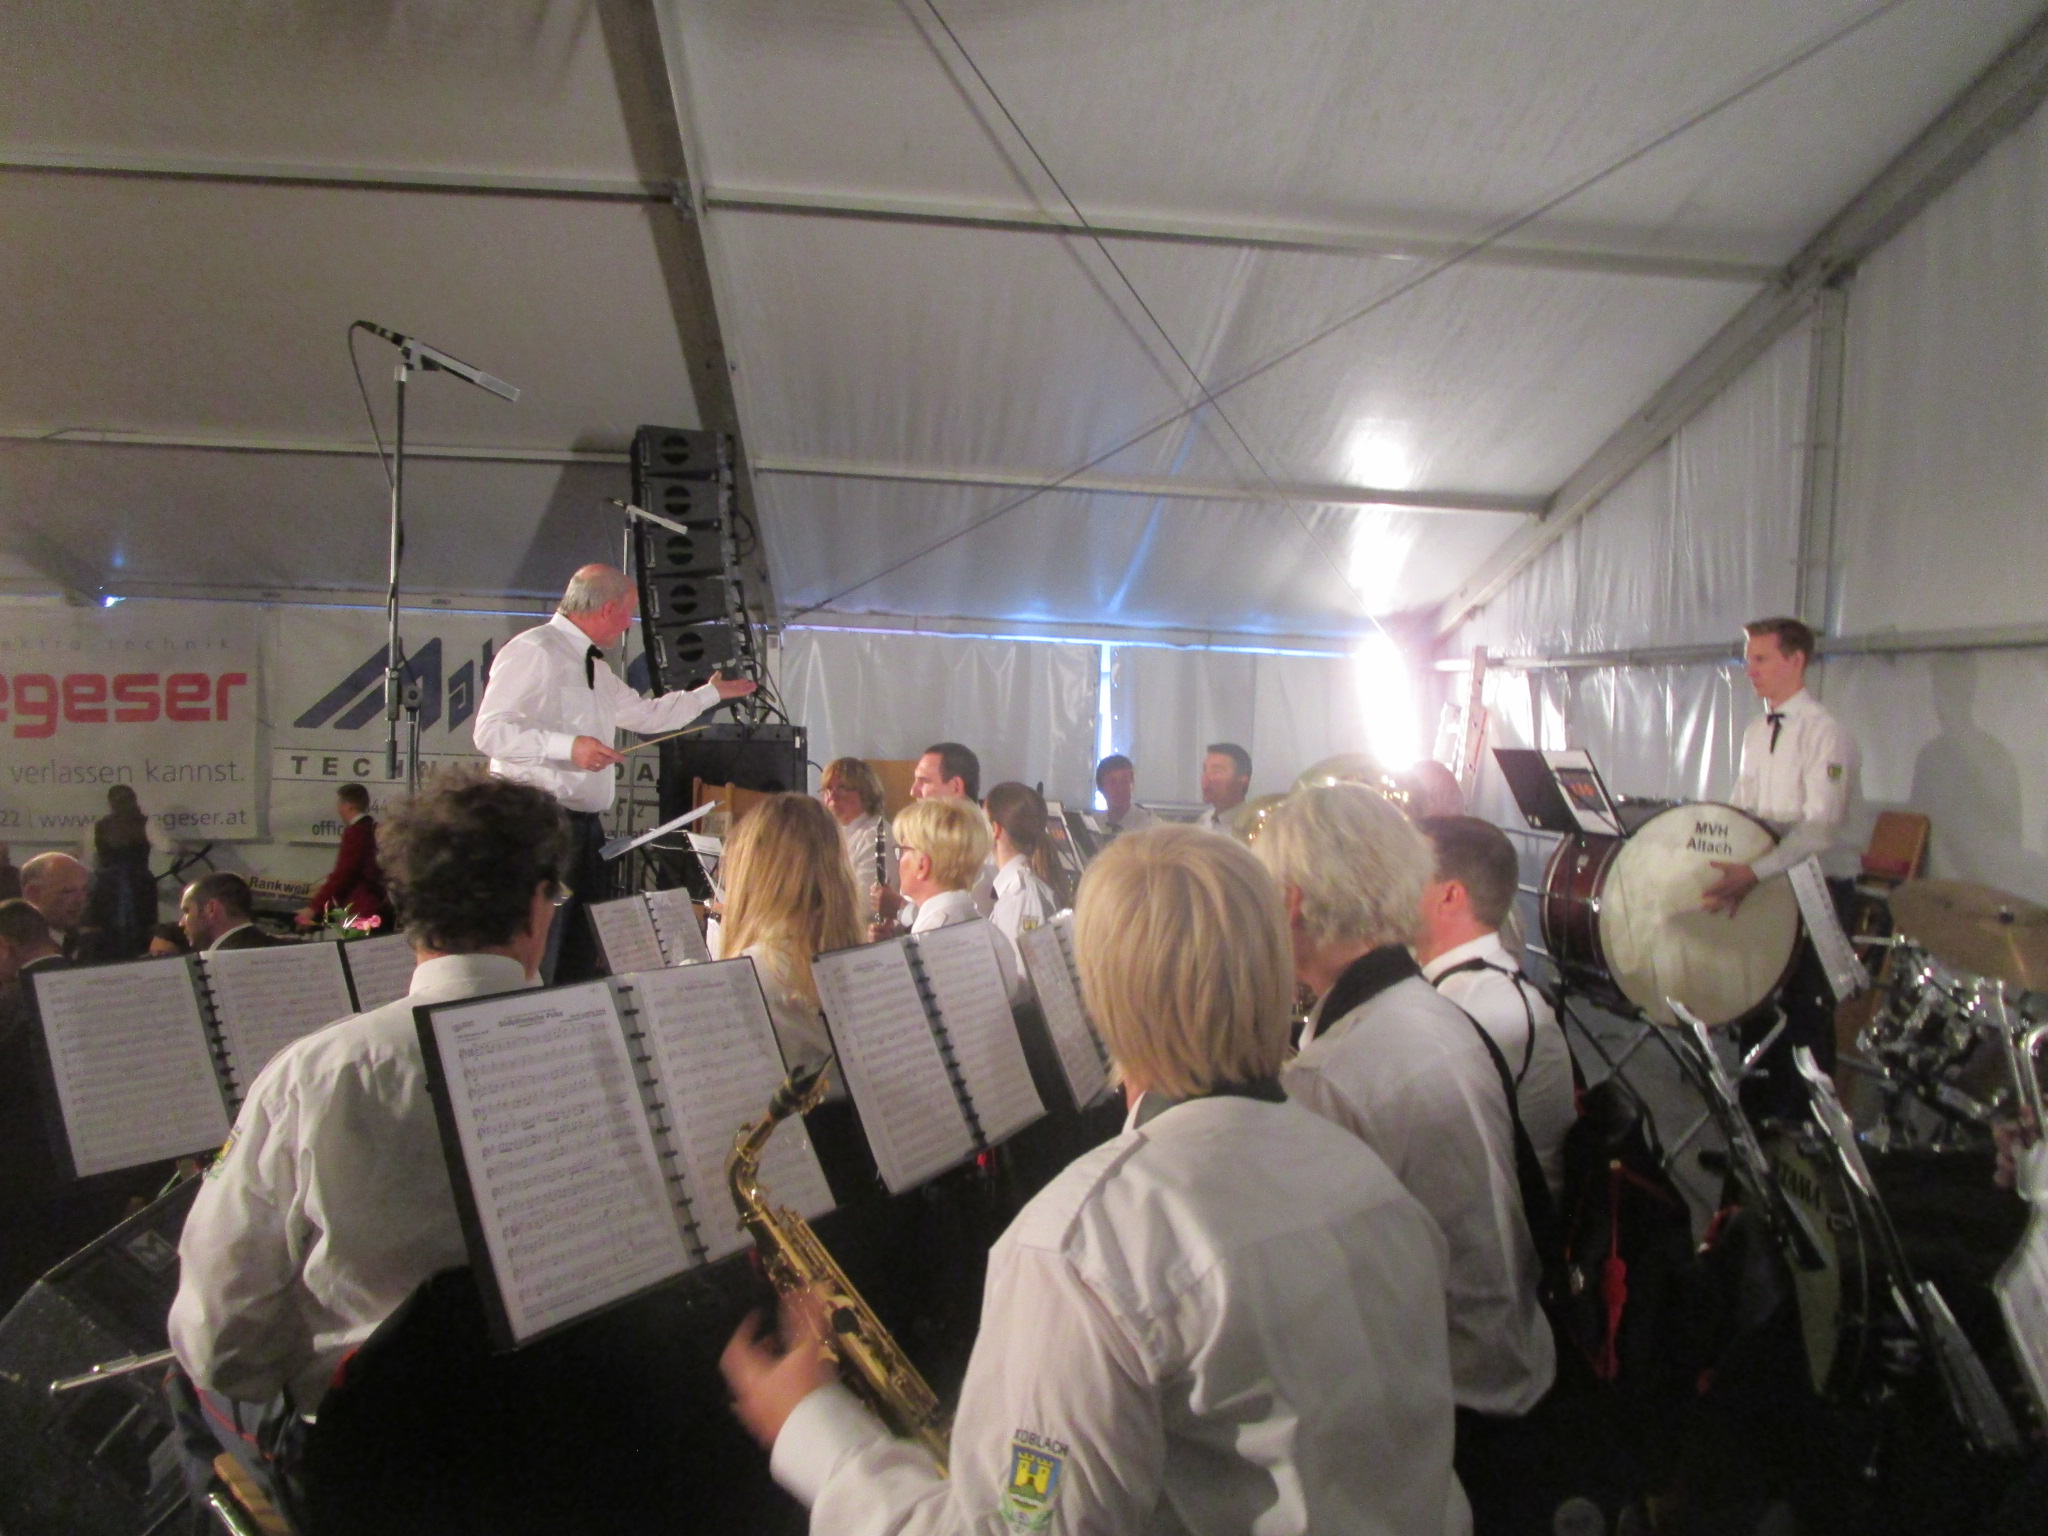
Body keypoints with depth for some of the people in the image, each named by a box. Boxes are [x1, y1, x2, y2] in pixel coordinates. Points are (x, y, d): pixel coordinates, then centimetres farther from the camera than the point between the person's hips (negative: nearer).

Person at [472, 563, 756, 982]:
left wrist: (713, 692, 36)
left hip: (586, 823, 10)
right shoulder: (534, 651, -10)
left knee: (584, 959, 11)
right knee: (541, 964, -11)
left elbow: (646, 713, 32)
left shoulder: (595, 667, 20)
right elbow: (490, 731, -17)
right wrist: (568, 747, -26)